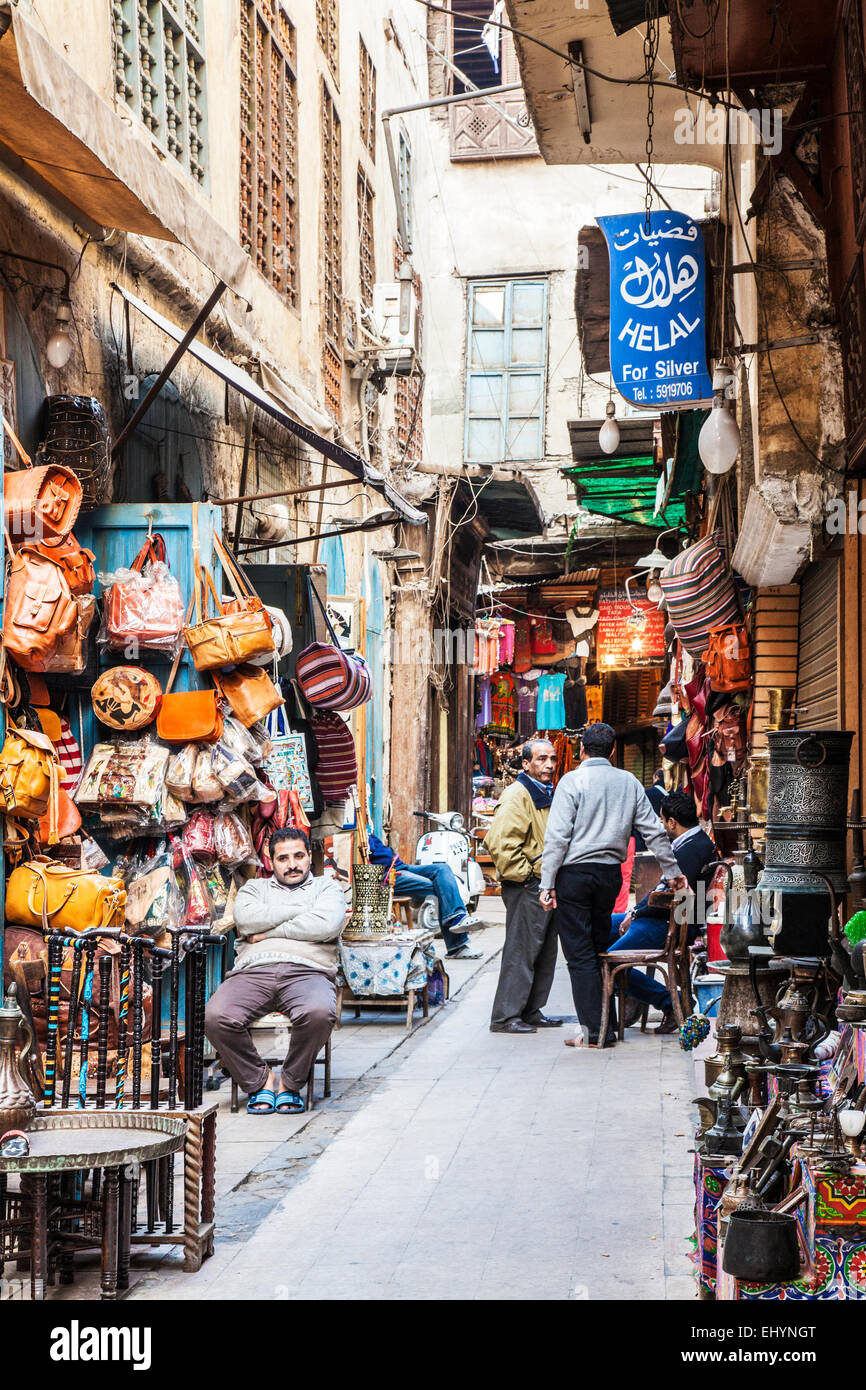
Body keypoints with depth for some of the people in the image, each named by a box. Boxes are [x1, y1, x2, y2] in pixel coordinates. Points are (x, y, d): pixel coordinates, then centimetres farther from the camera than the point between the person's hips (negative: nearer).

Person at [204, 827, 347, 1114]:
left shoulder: (327, 887, 23)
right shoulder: (254, 887, 29)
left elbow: (327, 926, 0)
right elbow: (246, 918, 4)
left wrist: (267, 930, 3)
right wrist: (302, 909, 5)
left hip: (307, 972, -1)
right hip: (253, 971, 1)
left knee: (319, 1013, -39)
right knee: (215, 1017, -31)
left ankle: (290, 1084, -12)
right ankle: (259, 1080, -7)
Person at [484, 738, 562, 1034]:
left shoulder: (547, 795, 18)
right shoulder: (517, 795, -13)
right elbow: (499, 842, -24)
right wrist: (523, 876, -19)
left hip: (547, 885, 10)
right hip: (526, 887, -10)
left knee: (545, 953, 13)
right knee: (521, 951, -9)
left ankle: (531, 1012, 22)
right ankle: (505, 1017, -6)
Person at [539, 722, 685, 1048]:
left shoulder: (573, 780, -7)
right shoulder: (629, 782, 8)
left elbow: (557, 836, -12)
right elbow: (654, 831, 10)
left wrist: (547, 883, -10)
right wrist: (672, 872, 20)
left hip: (575, 872, -5)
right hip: (611, 873, 5)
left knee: (580, 954, -2)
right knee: (600, 949, 16)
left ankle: (594, 1031, -4)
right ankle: (608, 1026, 18)